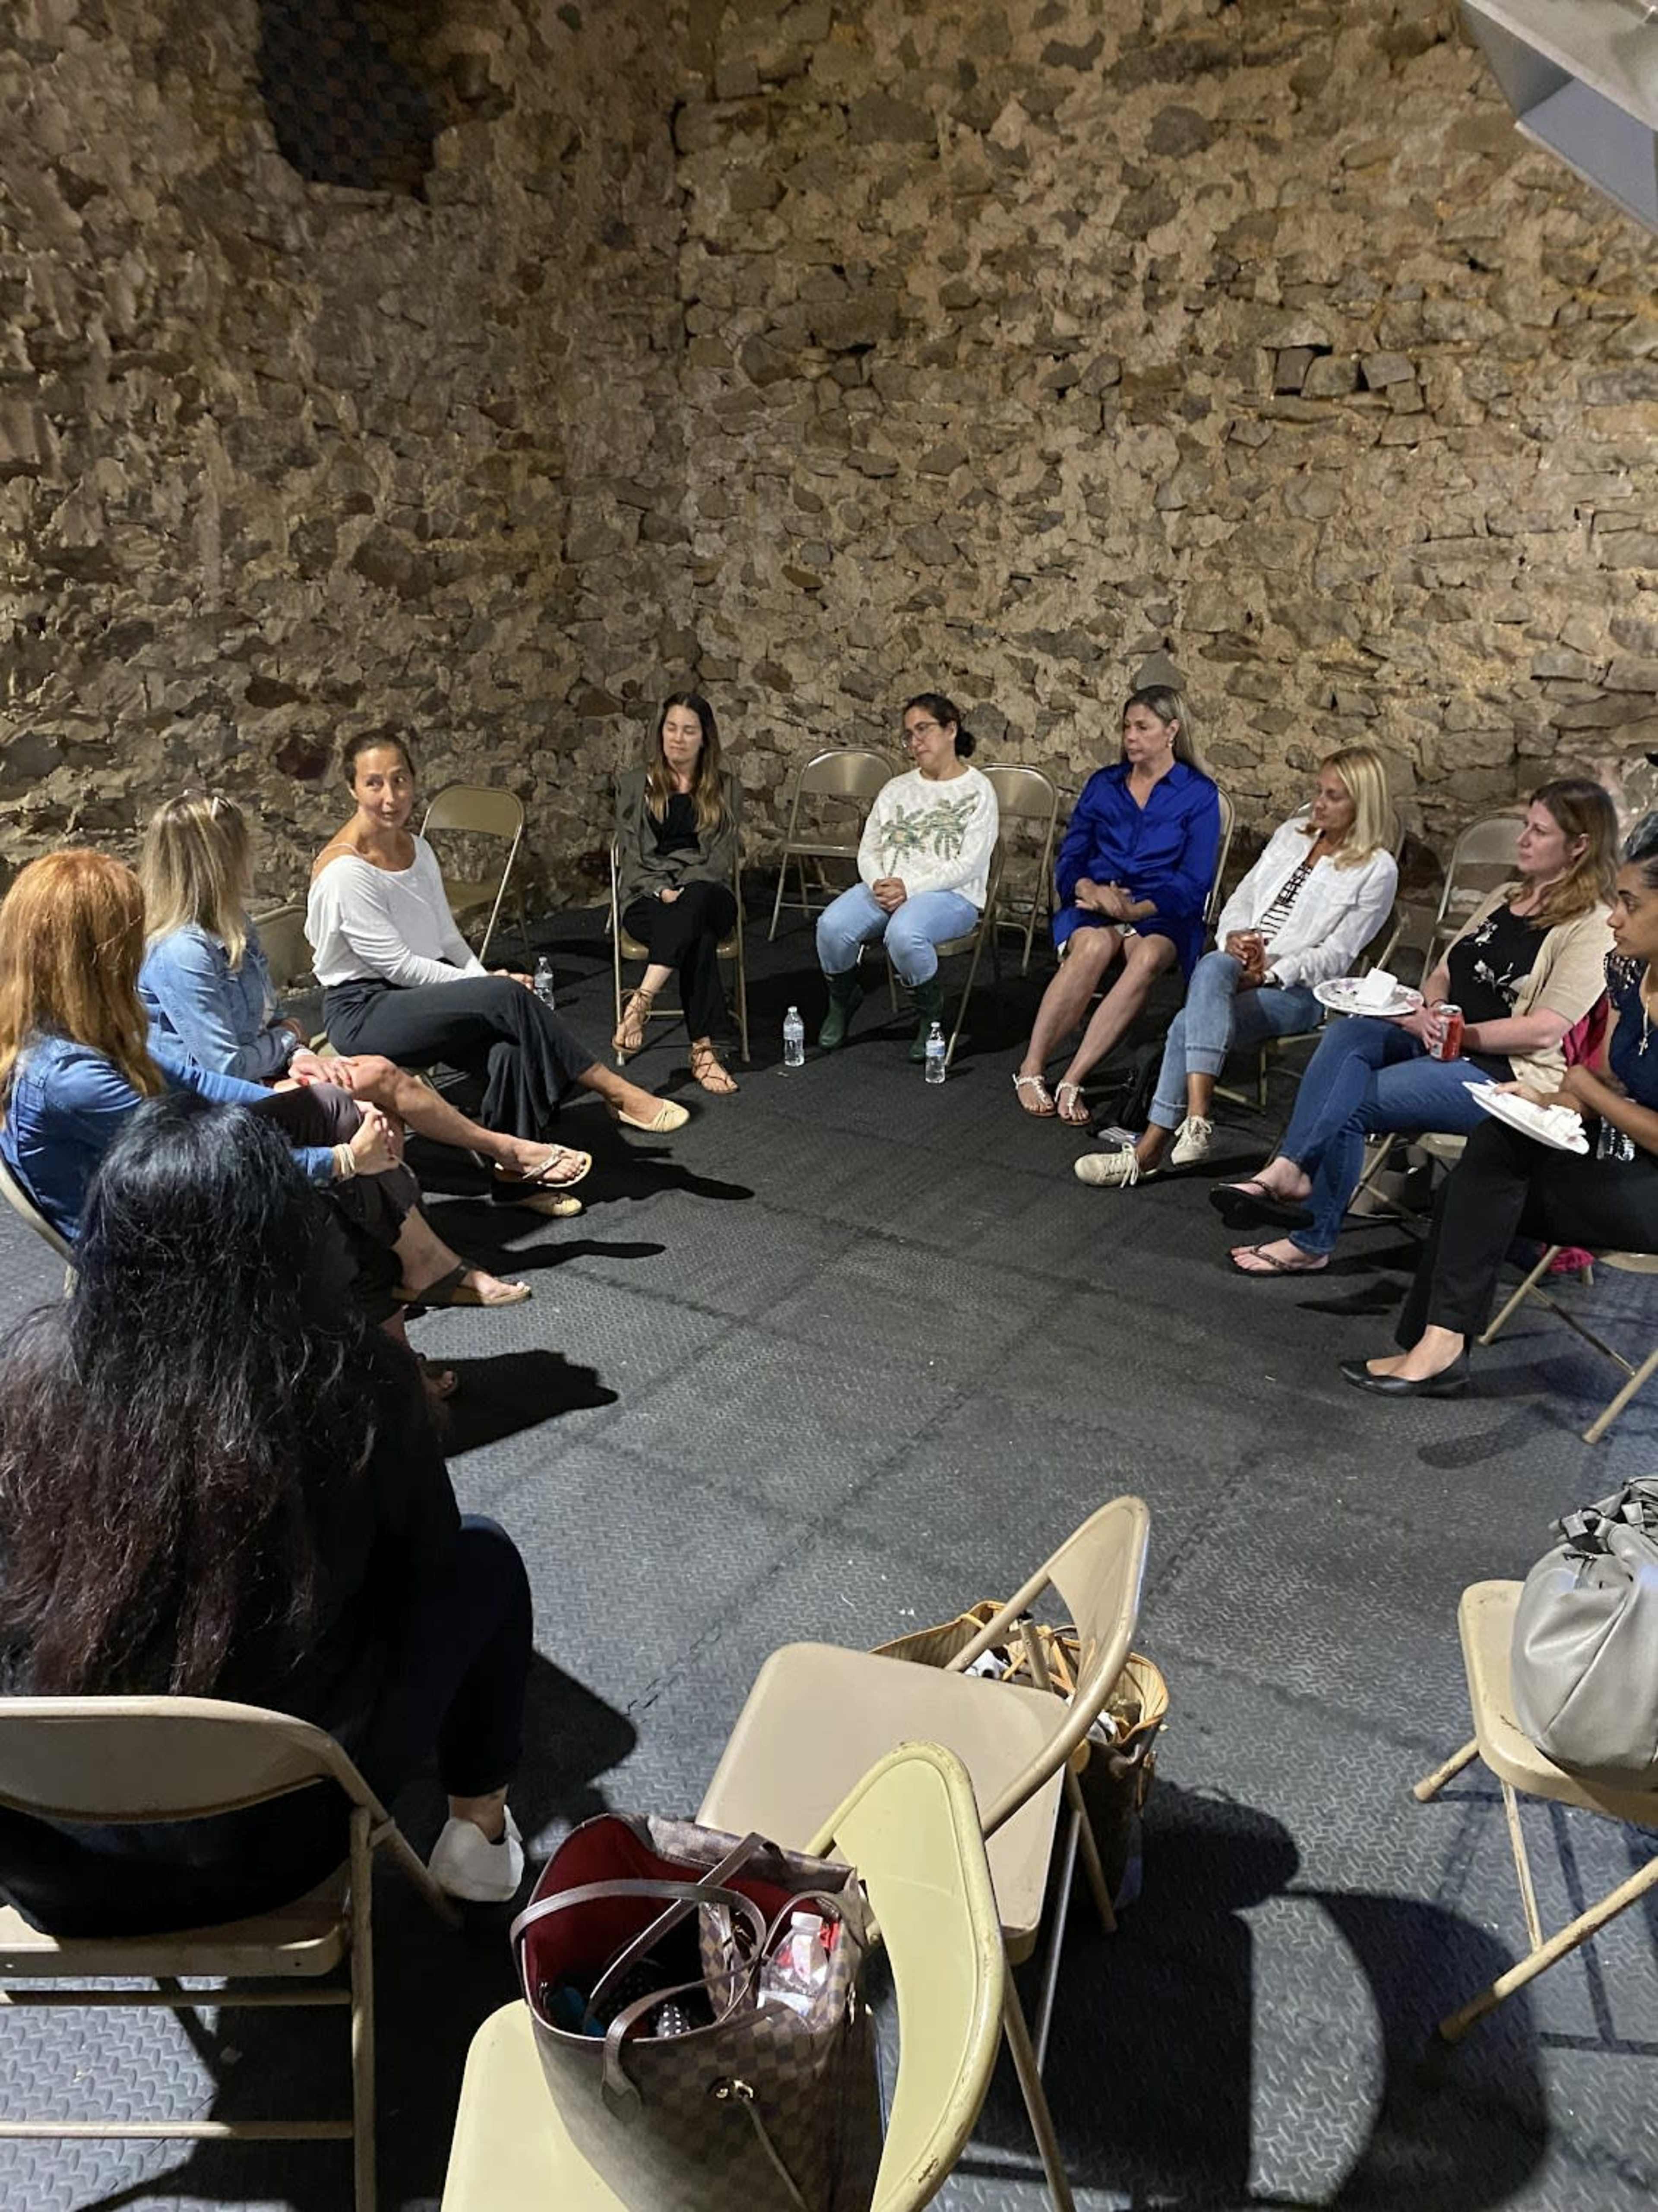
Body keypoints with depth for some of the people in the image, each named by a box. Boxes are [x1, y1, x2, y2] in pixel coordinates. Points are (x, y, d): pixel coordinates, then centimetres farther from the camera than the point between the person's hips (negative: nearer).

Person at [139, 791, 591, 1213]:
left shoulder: (230, 926, 9)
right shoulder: (182, 954, -23)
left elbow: (269, 1017, 16)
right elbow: (227, 1065, -23)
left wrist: (298, 1056, -7)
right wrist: (290, 1039, -5)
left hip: (264, 1074, 9)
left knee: (403, 1082, -7)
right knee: (379, 1077, -15)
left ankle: (506, 1172, -6)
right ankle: (509, 1153, 0)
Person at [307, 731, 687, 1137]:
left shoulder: (418, 849, 9)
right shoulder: (344, 871, -16)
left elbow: (447, 939, 11)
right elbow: (397, 965, -16)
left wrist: (486, 981, -7)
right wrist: (487, 986, -13)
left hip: (423, 994, 7)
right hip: (363, 1012, -7)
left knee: (512, 1053, -25)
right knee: (508, 996, -26)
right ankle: (615, 1093, -16)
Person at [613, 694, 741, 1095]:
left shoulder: (725, 790, 14)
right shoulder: (634, 785, 13)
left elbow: (722, 857, 4)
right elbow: (630, 855, 5)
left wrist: (684, 891, -14)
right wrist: (662, 890, -13)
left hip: (705, 893, 1)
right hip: (647, 898, -1)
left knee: (696, 903, -40)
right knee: (699, 936, -36)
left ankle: (641, 1002, -45)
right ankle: (703, 1049, -41)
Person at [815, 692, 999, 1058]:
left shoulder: (977, 790, 3)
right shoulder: (896, 789, 21)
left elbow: (969, 865, -8)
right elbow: (868, 850, 14)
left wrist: (909, 886, -17)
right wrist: (880, 884, -9)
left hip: (951, 895, -5)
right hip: (885, 889, 5)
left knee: (903, 934, -39)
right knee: (832, 926, -27)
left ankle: (932, 1015, -10)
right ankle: (842, 1002, 4)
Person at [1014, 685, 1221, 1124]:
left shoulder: (1199, 794, 9)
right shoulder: (1103, 784, 19)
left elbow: (1194, 882, 0)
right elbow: (1068, 860, 13)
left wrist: (1135, 909, -16)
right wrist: (1091, 889, -11)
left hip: (1160, 913, -1)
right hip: (1092, 906, 2)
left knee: (1148, 955, -37)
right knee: (1094, 945, -35)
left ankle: (1071, 1082, -41)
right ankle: (1032, 1067, -34)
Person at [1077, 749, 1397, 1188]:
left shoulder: (1377, 870, 3)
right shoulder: (1292, 833, 20)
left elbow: (1336, 956, -4)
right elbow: (1240, 901, 18)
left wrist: (1270, 970, -15)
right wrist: (1235, 938, -4)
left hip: (1298, 988, -5)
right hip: (1238, 969, 5)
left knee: (1190, 1025, -31)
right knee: (1214, 966, -34)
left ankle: (1150, 1149, -31)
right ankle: (1196, 1116, -40)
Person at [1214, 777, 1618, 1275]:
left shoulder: (1594, 927, -7)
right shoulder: (1505, 898, 19)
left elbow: (1544, 1031, -15)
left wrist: (1455, 1033, -13)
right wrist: (1429, 1011, -3)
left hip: (1505, 1075, -8)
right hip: (1441, 1043, 8)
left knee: (1351, 1101, -25)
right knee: (1346, 1035, -22)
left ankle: (1311, 1242, -16)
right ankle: (1291, 1172, -36)